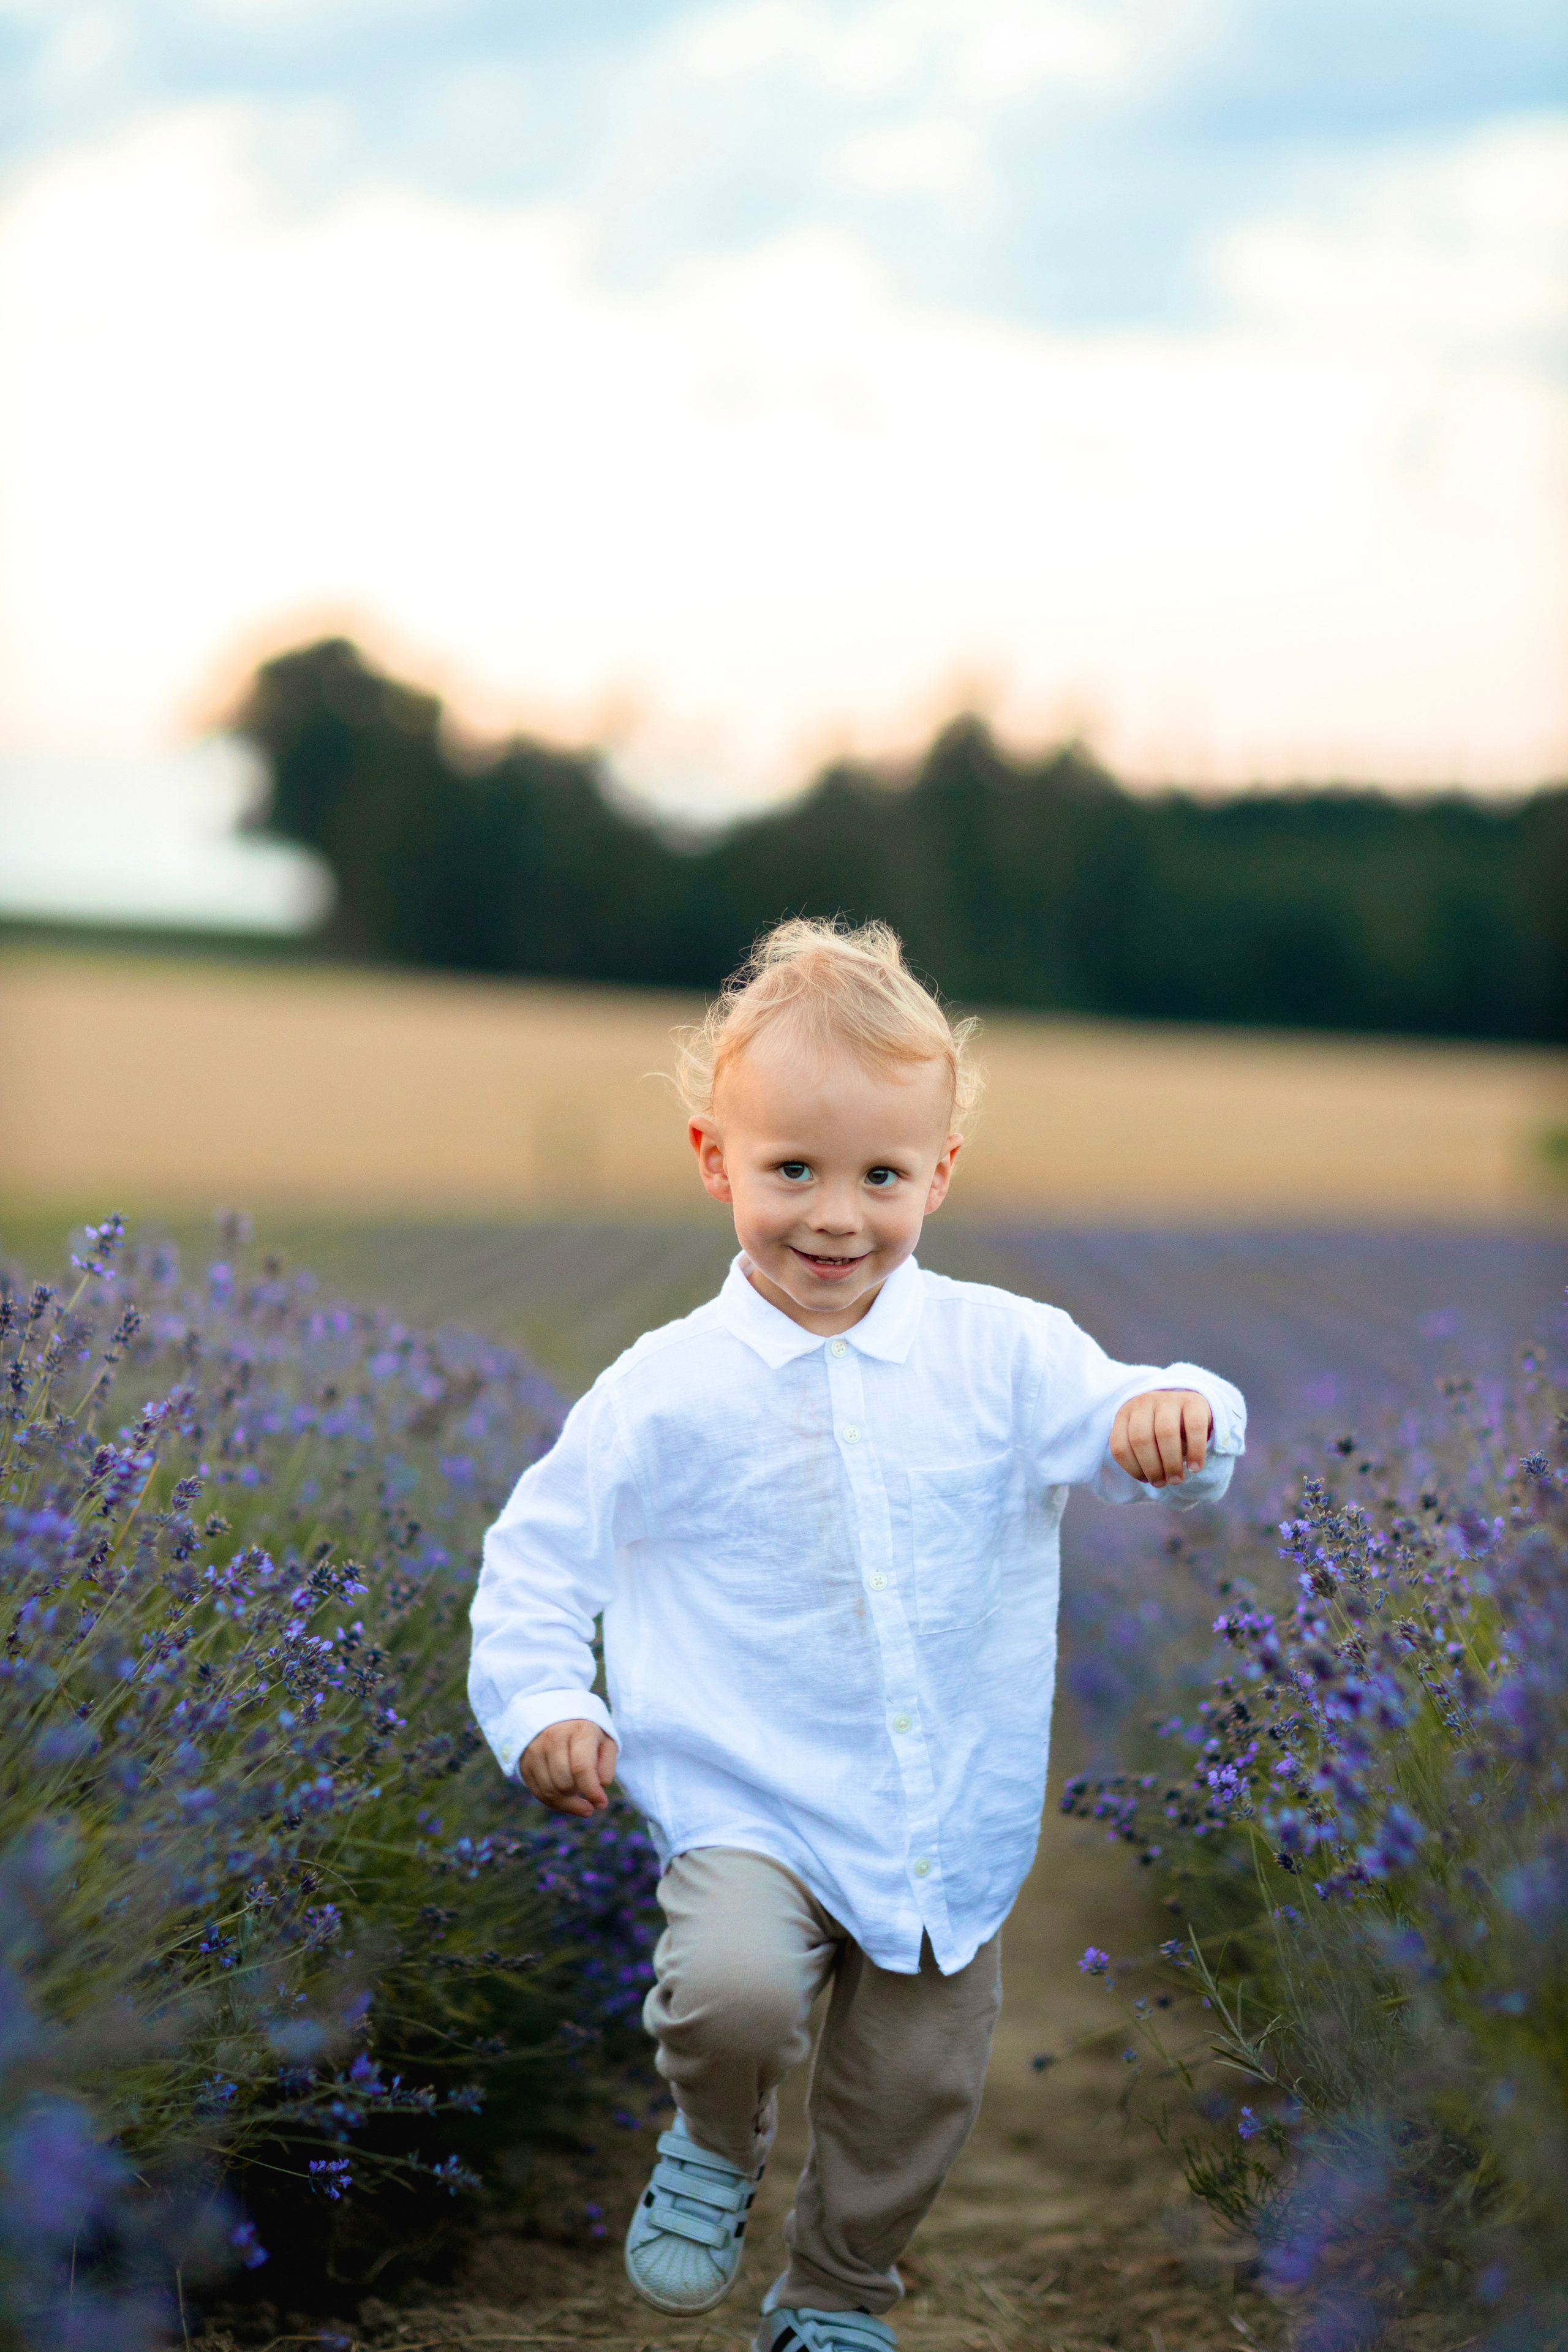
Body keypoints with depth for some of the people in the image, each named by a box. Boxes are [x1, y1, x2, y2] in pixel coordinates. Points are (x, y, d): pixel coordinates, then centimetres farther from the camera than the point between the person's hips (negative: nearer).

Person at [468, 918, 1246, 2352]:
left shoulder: (999, 1351, -3)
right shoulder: (670, 1389, -6)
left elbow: (1110, 1428, -8)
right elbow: (541, 1552, 1)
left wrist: (1173, 1416, -31)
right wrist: (544, 1708, -12)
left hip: (954, 1822, 3)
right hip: (753, 1812, -3)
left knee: (918, 2096, 13)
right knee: (732, 1990, -30)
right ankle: (715, 2145, 6)